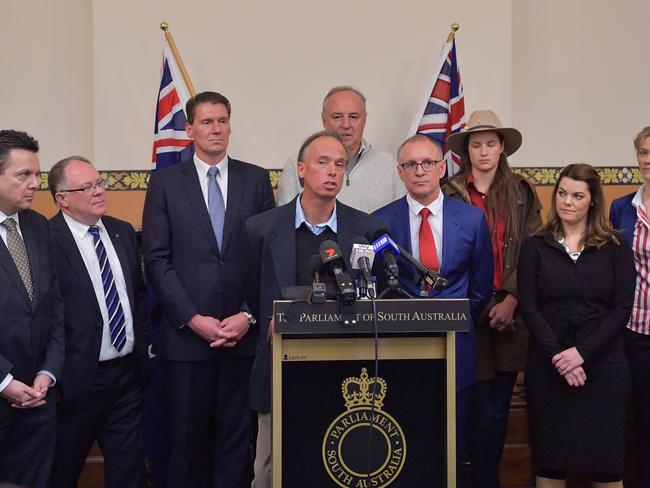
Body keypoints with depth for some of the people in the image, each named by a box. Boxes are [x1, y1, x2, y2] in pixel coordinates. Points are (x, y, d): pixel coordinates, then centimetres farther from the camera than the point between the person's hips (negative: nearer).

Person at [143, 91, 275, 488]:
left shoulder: (256, 179, 7)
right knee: (188, 438, 7)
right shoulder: (165, 182, 4)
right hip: (187, 333, -1)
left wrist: (248, 316, -6)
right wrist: (194, 319, -9)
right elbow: (157, 260, -1)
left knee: (237, 438, 6)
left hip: (244, 333, 1)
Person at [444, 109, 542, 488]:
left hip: (510, 312, 3)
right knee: (484, 410, -3)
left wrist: (511, 300, -10)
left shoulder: (522, 193, 8)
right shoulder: (451, 194, 1)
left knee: (499, 408, 8)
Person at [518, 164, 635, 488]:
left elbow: (621, 309, -2)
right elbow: (529, 307, -1)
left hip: (603, 363, 0)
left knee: (606, 462, 2)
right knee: (550, 460, 4)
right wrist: (557, 355, -13)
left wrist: (581, 352, -13)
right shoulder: (535, 247, 6)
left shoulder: (615, 248, 5)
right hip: (548, 364, 1)